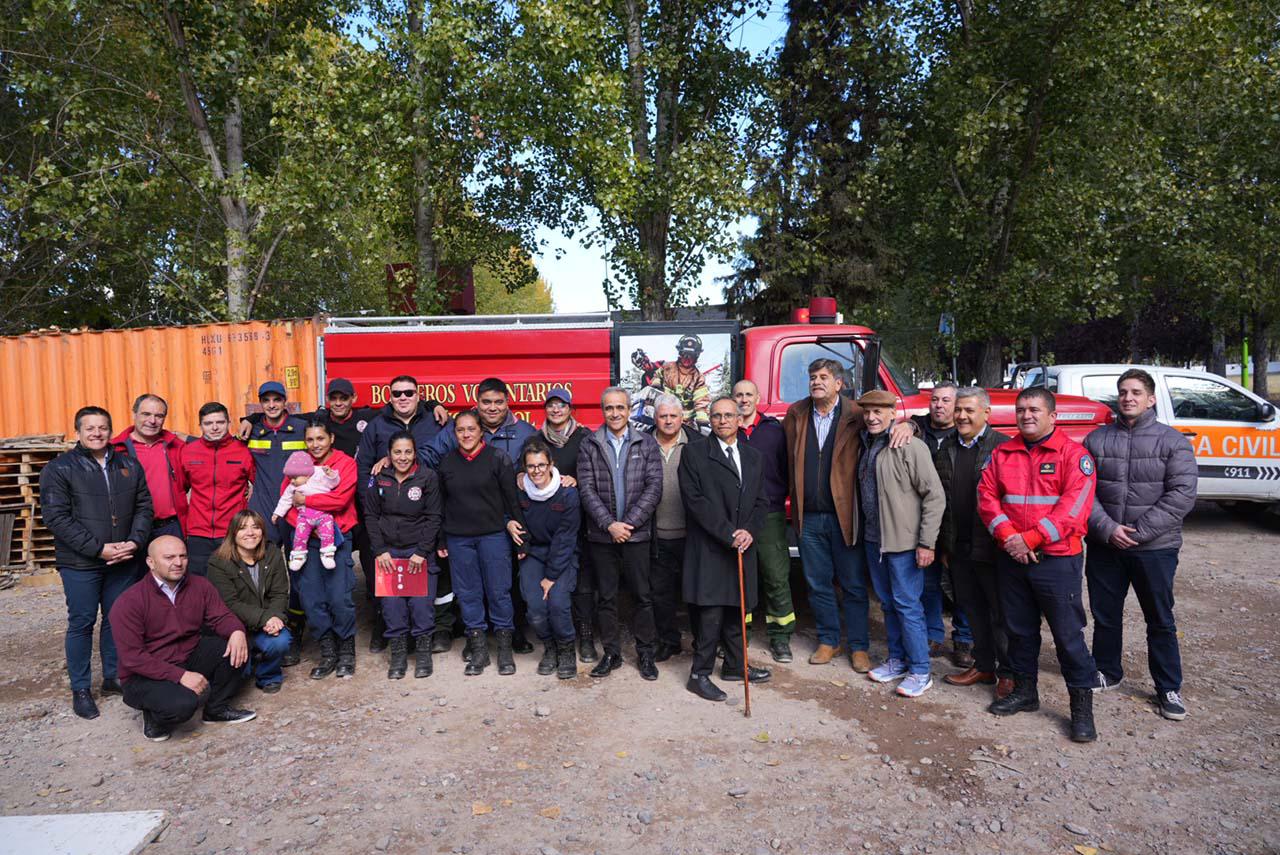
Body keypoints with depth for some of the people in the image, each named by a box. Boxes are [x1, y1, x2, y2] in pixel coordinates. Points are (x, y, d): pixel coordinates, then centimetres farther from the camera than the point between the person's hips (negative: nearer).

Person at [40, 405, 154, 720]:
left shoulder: (129, 465, 7)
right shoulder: (60, 468, -5)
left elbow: (144, 506, 8)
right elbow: (55, 517, -11)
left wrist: (135, 541, -9)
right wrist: (98, 549, -17)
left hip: (123, 561, 4)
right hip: (80, 564, -3)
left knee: (117, 619, 13)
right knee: (82, 623, 5)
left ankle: (113, 677, 28)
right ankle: (80, 689, 18)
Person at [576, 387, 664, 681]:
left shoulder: (646, 443, 2)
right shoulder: (589, 445, 3)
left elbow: (654, 487, -4)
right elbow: (586, 489, -3)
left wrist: (628, 523, -11)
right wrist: (609, 524, -12)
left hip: (636, 533, 0)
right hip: (601, 534, 1)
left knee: (643, 595, 5)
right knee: (606, 597, 9)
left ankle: (645, 653, 20)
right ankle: (611, 653, 22)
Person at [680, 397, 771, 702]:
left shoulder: (753, 457, 14)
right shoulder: (694, 454, -3)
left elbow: (761, 501, 12)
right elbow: (695, 499, -10)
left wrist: (749, 530, -7)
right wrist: (727, 534, -15)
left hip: (742, 546, 5)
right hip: (709, 548, -5)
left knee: (737, 608, 13)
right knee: (711, 611, -6)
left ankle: (735, 665, 28)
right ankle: (700, 674, 6)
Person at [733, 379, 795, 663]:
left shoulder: (775, 429, 5)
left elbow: (787, 467, 5)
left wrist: (777, 497, -4)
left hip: (769, 514, -1)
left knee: (777, 577, 0)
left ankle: (780, 636, 12)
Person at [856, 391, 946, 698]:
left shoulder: (911, 447, -13)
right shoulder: (866, 446, 11)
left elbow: (934, 496, -15)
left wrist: (926, 543, -17)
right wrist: (864, 533, 12)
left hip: (903, 541, -7)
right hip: (873, 539, 7)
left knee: (907, 605, -1)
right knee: (888, 603, 16)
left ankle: (920, 671, 11)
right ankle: (897, 660, 29)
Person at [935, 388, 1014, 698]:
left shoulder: (1002, 446, -9)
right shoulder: (946, 447, 9)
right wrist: (943, 544, 12)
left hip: (990, 547, -6)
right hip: (958, 547, 6)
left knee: (1000, 613, 6)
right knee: (973, 610, 16)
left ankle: (1008, 672, 20)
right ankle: (983, 666, 30)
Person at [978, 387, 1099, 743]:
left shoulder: (1073, 453, -5)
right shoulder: (1002, 454, 9)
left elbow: (1075, 505, -14)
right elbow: (987, 495, 3)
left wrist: (1031, 539, -18)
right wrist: (1008, 535, -12)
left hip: (1057, 560, -4)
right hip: (1011, 558, 5)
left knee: (1068, 634, 1)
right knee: (1019, 629, 15)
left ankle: (1082, 706, 14)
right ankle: (1024, 690, 31)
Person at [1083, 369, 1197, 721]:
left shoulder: (1172, 441, -2)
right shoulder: (1097, 439, 4)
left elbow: (1182, 494, -10)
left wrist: (1138, 531, -16)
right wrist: (1107, 529, -14)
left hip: (1155, 548, -2)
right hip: (1104, 546, 2)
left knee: (1161, 621, 9)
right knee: (1104, 615, 14)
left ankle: (1169, 688, 23)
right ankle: (1107, 673, 32)